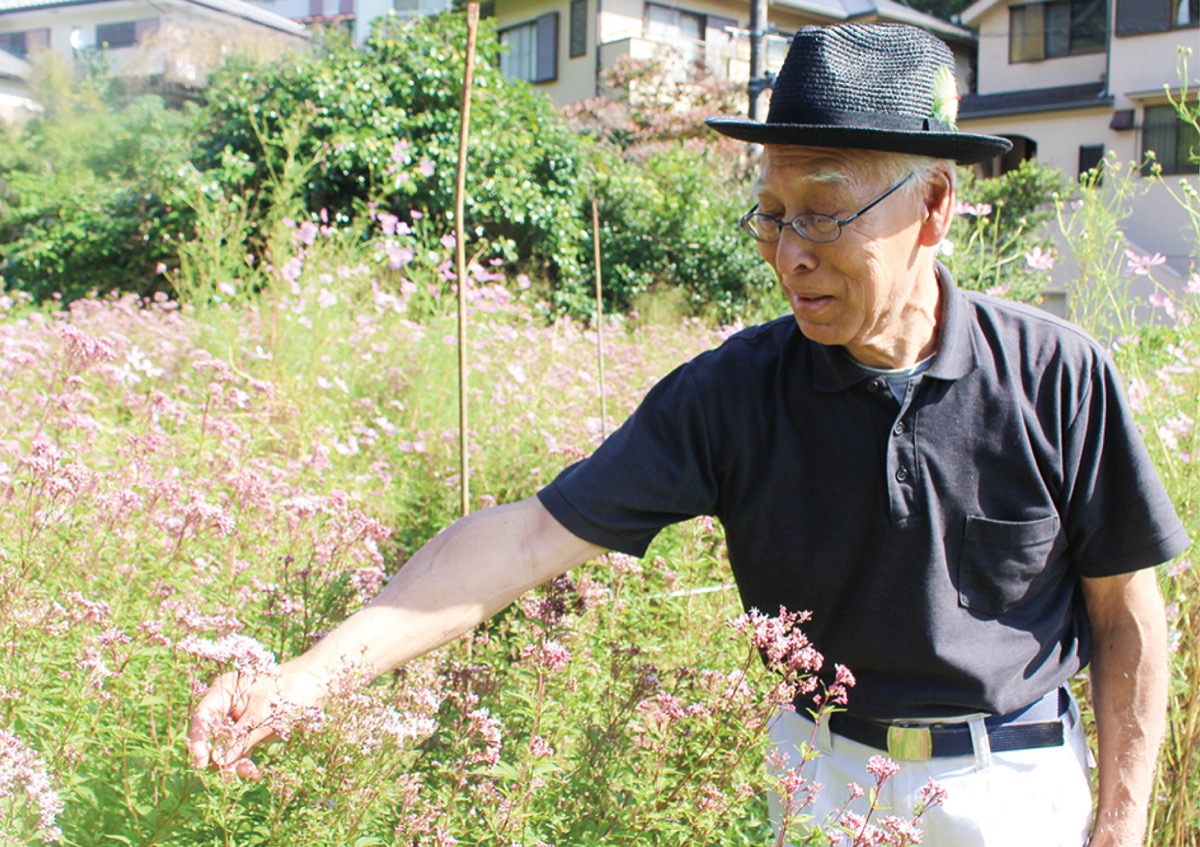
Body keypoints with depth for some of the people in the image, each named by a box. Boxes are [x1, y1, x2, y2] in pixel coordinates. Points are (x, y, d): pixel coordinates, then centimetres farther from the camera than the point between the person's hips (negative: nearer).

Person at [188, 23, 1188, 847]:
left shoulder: (1056, 375, -15)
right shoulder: (732, 391, -15)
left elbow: (1127, 615, -4)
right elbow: (532, 533, -20)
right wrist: (312, 673, -28)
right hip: (817, 766, 1)